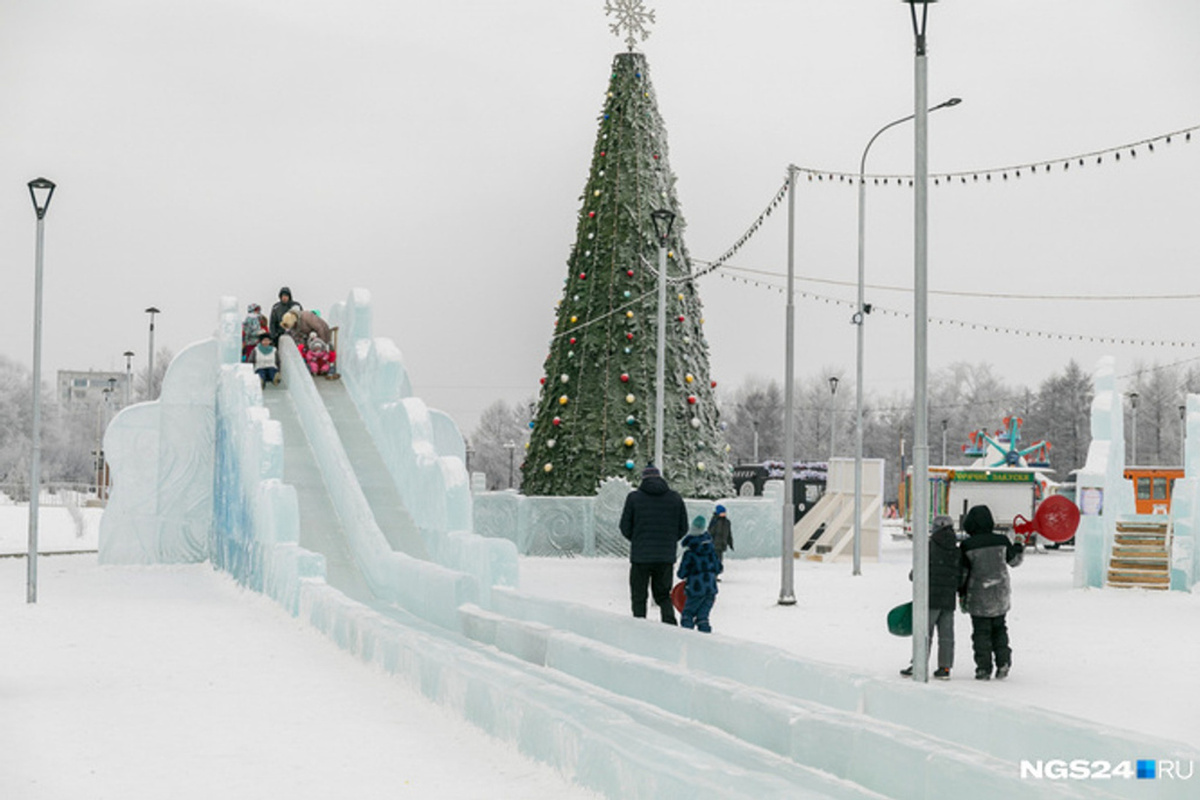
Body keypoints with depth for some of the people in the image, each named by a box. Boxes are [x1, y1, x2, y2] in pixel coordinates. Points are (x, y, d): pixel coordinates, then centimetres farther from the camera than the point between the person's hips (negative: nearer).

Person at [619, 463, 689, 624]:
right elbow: (683, 528, 7)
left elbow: (625, 528, -1)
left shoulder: (634, 497, -5)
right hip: (667, 557, 2)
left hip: (641, 556, -2)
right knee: (663, 595, 15)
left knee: (639, 597, 8)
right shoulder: (675, 497, 3)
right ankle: (670, 621, -5)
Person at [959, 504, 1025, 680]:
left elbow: (963, 572, -6)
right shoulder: (1001, 540, -5)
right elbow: (1014, 560, 10)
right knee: (999, 628, 19)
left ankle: (984, 669, 5)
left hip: (978, 596, -3)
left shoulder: (967, 545, -11)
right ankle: (1003, 662, 8)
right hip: (1001, 594, 3)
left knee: (981, 631, 6)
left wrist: (962, 594, 6)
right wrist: (1020, 546, 30)